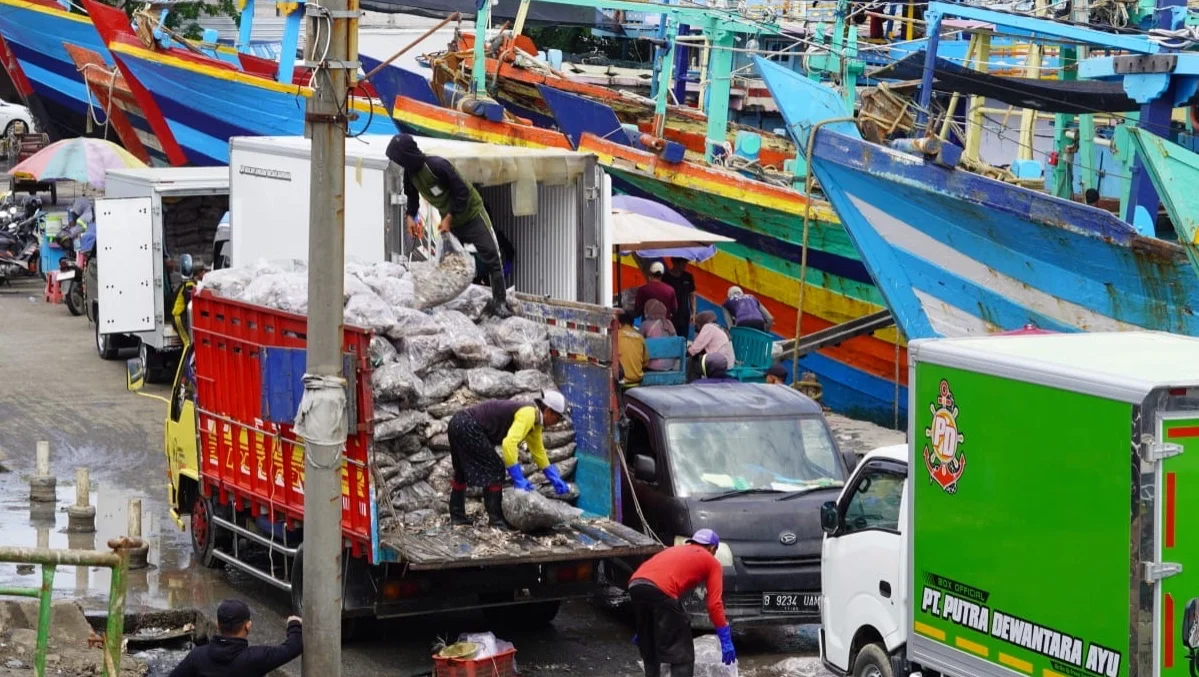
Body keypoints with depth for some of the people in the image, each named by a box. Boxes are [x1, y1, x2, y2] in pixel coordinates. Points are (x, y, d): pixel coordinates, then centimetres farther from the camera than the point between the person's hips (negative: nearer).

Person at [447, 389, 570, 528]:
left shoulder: (534, 418, 14)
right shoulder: (527, 414, -17)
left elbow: (538, 450, 26)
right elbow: (509, 443, -29)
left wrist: (555, 480, 27)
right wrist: (518, 479, -27)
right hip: (468, 428, -11)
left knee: (462, 472, 22)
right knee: (495, 470, -4)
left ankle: (457, 515, 32)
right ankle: (496, 519, -2)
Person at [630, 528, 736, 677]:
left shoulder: (675, 550, 40)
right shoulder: (712, 563, 22)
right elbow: (715, 604, 11)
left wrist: (642, 630, 51)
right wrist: (726, 642, 15)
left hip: (635, 585, 7)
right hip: (661, 590, -7)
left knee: (649, 650, 26)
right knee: (682, 655, 1)